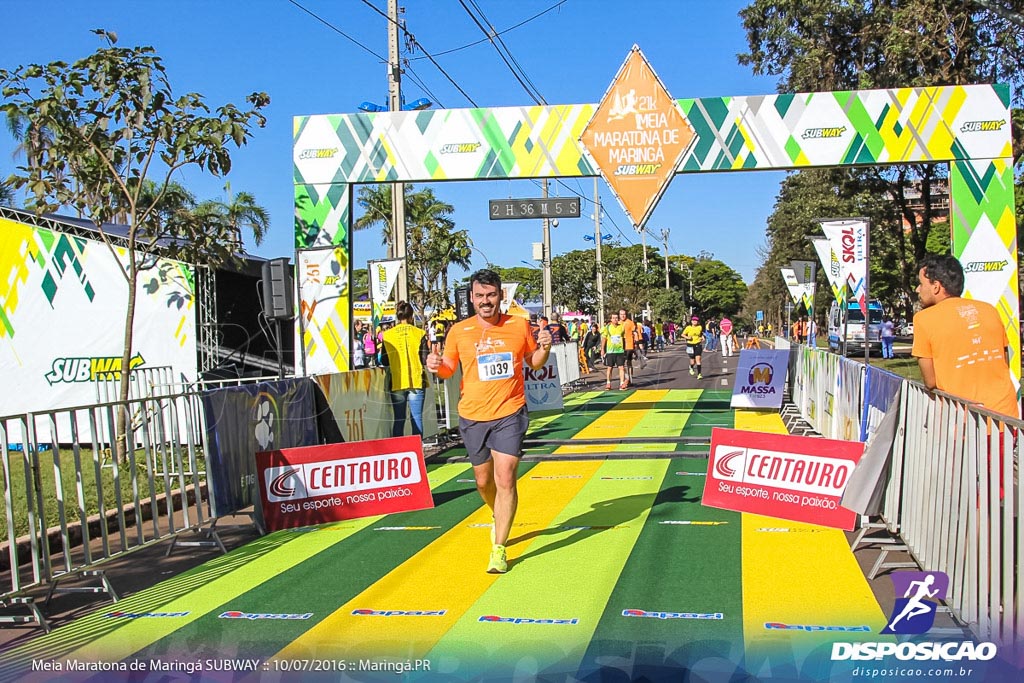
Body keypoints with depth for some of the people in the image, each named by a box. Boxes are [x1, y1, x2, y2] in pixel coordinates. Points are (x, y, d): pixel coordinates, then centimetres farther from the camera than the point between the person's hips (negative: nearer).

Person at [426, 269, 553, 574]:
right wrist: (436, 366, -14)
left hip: (510, 414, -2)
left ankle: (499, 549, -1)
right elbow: (448, 369, 8)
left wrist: (544, 349, -9)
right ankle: (499, 518, 46)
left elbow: (534, 363, 13)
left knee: (505, 480, -11)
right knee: (483, 480, 14)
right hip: (473, 417, 2)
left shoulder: (519, 325, 0)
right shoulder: (459, 331, 0)